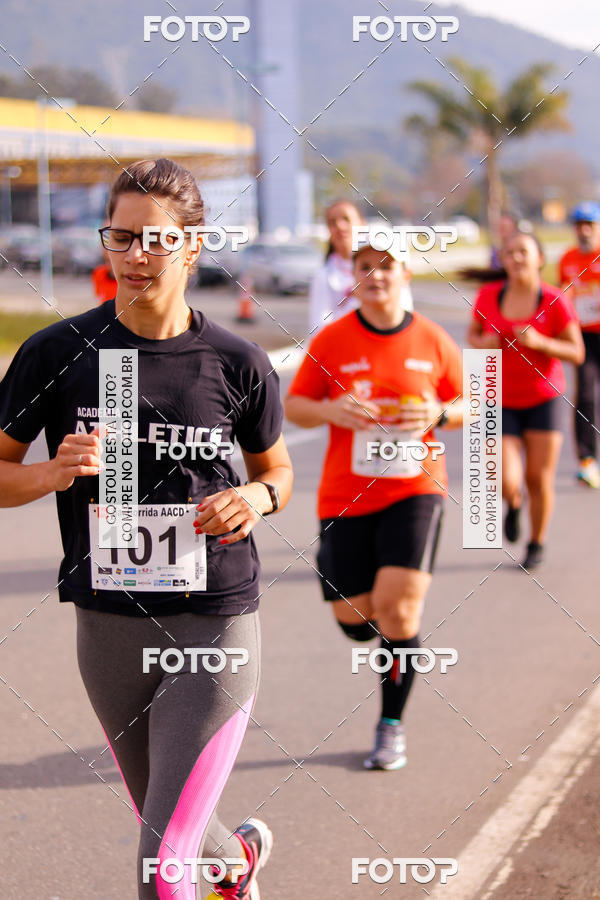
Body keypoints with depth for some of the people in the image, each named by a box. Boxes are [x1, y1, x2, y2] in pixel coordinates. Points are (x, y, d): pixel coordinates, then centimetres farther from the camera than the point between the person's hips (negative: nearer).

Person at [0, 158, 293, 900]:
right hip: (108, 626, 3)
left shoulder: (234, 363, -4)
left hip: (215, 624, -3)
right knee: (166, 832, 23)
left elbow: (276, 470, 12)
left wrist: (256, 496, -10)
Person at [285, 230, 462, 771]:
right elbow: (294, 407, 4)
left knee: (398, 607, -16)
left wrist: (439, 415, -11)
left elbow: (465, 405, 11)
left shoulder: (433, 341, 0)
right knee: (354, 620, 3)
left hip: (415, 488, -1)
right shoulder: (332, 341, -2)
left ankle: (392, 726, 3)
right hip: (346, 494, 1)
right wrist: (330, 411, -17)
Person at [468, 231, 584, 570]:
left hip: (544, 399, -1)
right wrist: (481, 343, -12)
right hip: (502, 403, 1)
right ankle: (514, 503, 28)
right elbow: (474, 333, 12)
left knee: (540, 479, 1)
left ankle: (537, 543, 26)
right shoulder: (489, 296, -5)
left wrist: (539, 342, -23)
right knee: (506, 483, -11)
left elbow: (577, 353, -7)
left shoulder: (555, 301, -11)